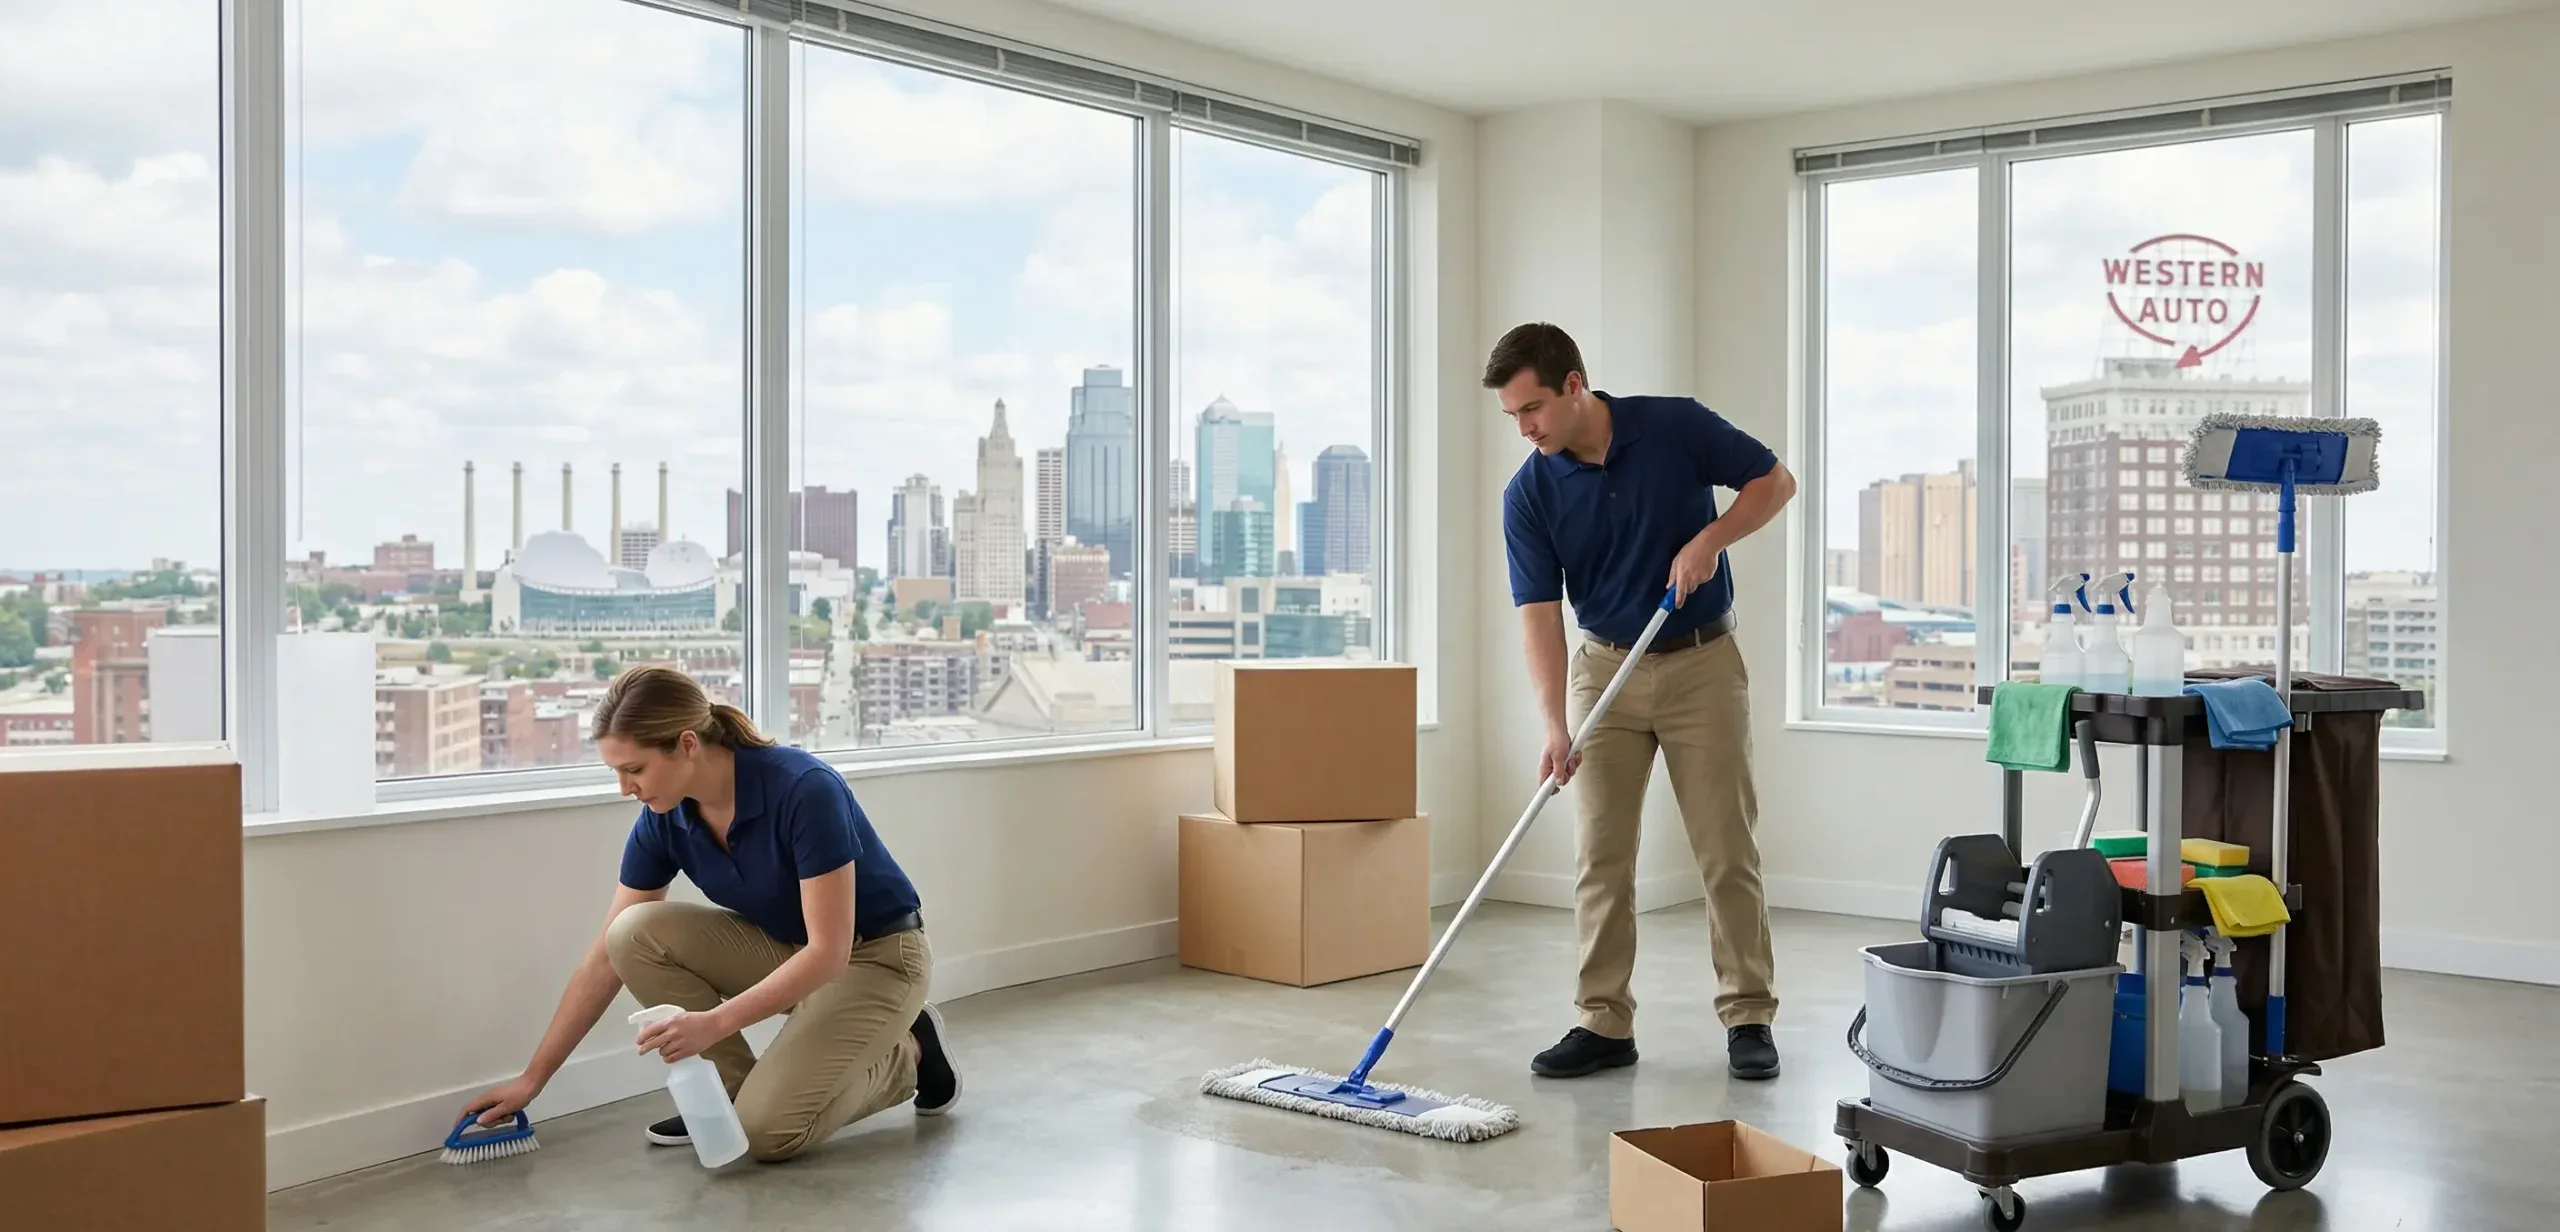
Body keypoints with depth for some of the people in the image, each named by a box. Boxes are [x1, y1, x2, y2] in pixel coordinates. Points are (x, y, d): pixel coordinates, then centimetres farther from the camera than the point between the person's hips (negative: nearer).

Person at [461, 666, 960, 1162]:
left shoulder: (805, 790, -32)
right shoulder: (664, 819, -11)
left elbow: (829, 951, -30)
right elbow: (607, 957, -3)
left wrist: (716, 1022, -35)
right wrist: (533, 1076, -3)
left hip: (875, 958, -6)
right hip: (786, 950, 6)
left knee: (765, 1130, -23)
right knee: (637, 934, -16)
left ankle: (905, 1057, 3)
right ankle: (733, 1089, -1)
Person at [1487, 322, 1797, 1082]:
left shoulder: (1675, 426, -13)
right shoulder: (1529, 494, -9)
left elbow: (1775, 482, -2)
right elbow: (1539, 615, -14)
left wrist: (1710, 538, -19)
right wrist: (1556, 725, -25)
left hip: (1702, 663, -2)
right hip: (1606, 670, 2)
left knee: (1727, 852, 0)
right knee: (1600, 856, 1)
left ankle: (1749, 1017, 11)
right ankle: (1604, 1024, 9)